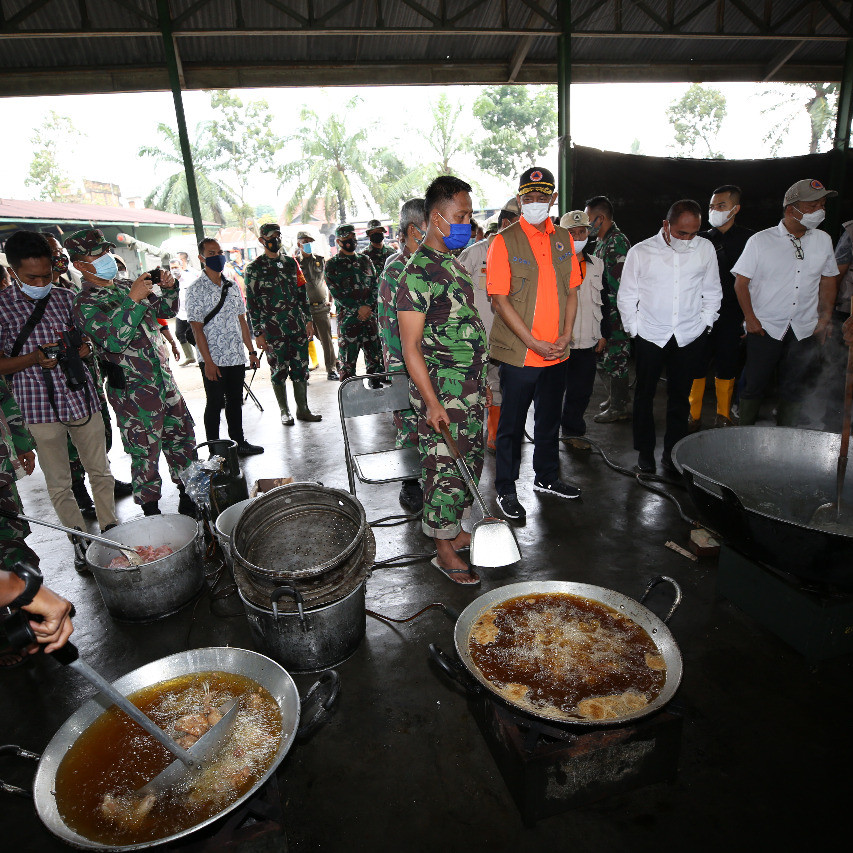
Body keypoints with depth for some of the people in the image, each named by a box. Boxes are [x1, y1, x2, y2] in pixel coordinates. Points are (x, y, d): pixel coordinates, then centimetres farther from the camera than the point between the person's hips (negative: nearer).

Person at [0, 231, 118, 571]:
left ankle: (111, 530, 28)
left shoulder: (65, 297, 6)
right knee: (58, 483, 8)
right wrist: (34, 357, -20)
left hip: (82, 397, 3)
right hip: (41, 406, -3)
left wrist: (77, 348, -7)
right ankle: (81, 541, 24)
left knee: (100, 470, 12)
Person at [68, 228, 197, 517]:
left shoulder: (128, 286, 10)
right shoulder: (85, 304, -9)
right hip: (133, 393, -7)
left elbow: (166, 311, 21)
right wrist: (133, 300, -29)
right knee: (145, 454, 2)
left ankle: (190, 497, 33)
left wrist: (169, 289, 1)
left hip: (165, 382, 7)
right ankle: (152, 513, 17)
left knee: (182, 438, 16)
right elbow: (114, 339, -25)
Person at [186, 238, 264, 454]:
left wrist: (251, 351, 12)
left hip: (236, 357, 6)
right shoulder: (196, 289, -6)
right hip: (213, 360, -5)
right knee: (215, 404, 3)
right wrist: (208, 362, -17)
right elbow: (197, 329, -11)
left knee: (235, 401, 14)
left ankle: (239, 442, 27)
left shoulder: (232, 286, 12)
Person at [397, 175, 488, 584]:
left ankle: (455, 531, 35)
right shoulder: (418, 273, -15)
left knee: (470, 463, 17)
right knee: (445, 470, 2)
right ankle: (444, 551, 19)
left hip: (470, 390, 9)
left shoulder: (453, 263, 13)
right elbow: (411, 345, -18)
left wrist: (481, 380, 20)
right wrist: (432, 402, -21)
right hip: (441, 394, -9)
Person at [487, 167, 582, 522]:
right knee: (511, 424, 5)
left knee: (550, 419, 18)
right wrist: (534, 343, -16)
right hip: (519, 353, -5)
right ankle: (505, 490, 21)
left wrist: (565, 337, -3)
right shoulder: (505, 241, -6)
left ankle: (546, 477, 37)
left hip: (557, 352, 5)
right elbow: (500, 301, -12)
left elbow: (571, 290, 12)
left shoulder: (563, 238, 9)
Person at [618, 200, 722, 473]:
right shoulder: (640, 252, -5)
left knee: (680, 398, 9)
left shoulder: (705, 249, 1)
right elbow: (626, 297, 3)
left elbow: (712, 292, 12)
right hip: (649, 336, -1)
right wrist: (634, 329, 0)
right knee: (645, 395, 7)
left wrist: (705, 323, 6)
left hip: (689, 337, 2)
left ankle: (672, 454, 23)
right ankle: (645, 453, 22)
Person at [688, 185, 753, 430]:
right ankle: (693, 416, 14)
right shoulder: (701, 240, 7)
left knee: (726, 368, 8)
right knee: (695, 367, 1)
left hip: (731, 318, -1)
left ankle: (723, 417, 22)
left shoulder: (747, 239, 3)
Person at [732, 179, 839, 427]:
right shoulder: (760, 241, -5)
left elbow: (828, 281, 16)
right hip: (765, 328, -4)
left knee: (793, 389, 10)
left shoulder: (823, 241, 8)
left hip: (805, 332, 4)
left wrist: (825, 318, 8)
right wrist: (750, 318, -10)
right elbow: (741, 282, -4)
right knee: (754, 385, 2)